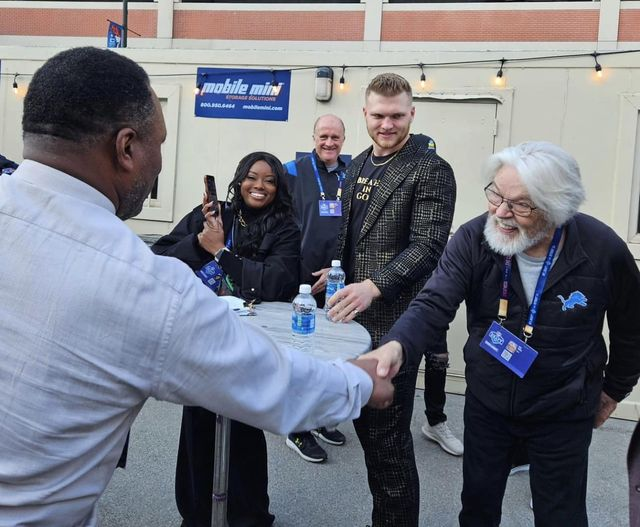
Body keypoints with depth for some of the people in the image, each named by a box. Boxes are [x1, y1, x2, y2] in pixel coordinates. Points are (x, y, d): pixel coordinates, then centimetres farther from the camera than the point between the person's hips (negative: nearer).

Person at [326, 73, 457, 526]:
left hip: (393, 323, -8)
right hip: (355, 319, 8)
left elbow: (428, 245, -19)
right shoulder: (358, 166, 13)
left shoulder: (430, 170, -10)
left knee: (389, 438, 0)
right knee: (366, 426, 19)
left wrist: (375, 286, -30)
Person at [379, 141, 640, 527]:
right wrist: (397, 345, -49)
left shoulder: (604, 251, -19)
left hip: (562, 412, -1)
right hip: (487, 401, 2)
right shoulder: (473, 239, -19)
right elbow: (434, 304, -28)